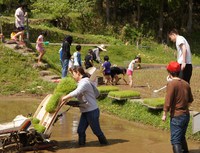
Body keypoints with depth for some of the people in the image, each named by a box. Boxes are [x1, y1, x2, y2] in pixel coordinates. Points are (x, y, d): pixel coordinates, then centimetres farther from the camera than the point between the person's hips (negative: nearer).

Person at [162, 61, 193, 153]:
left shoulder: (171, 84, -16)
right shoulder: (186, 83, 5)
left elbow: (168, 101, -18)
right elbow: (190, 100, 16)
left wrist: (164, 114, -8)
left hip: (176, 116, -7)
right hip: (186, 115, 7)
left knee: (175, 141, -4)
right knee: (182, 137, 25)